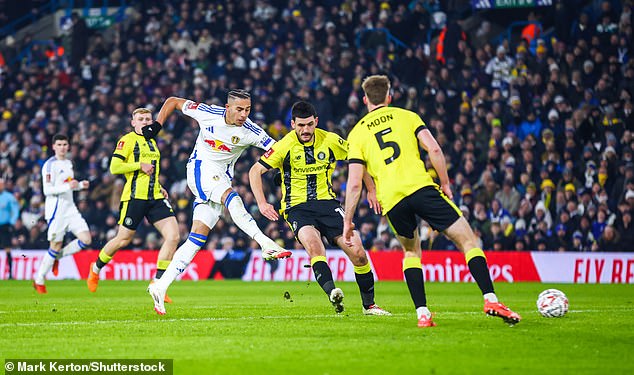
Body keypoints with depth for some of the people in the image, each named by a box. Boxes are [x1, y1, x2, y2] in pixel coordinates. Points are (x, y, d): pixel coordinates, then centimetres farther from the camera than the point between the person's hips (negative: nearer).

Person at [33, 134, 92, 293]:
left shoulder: (68, 163, 15)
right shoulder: (50, 165, -9)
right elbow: (47, 190, -16)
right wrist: (68, 186, -26)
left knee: (86, 239, -6)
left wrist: (80, 185, 8)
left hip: (70, 208, 7)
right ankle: (39, 280, 8)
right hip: (56, 209, -7)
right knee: (56, 246, -5)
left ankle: (57, 256, 13)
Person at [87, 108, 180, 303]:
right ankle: (96, 268, 29)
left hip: (155, 197, 6)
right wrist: (140, 166, -14)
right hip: (135, 197, -6)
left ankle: (158, 283, -5)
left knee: (173, 236, -10)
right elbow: (114, 167, -11)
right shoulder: (127, 140, -2)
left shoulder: (152, 142, 21)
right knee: (124, 239, 1)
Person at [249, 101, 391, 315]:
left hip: (326, 202, 2)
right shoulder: (285, 146, -8)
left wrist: (371, 190, 11)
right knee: (312, 242, -35)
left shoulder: (330, 141, -2)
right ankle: (331, 292, -51)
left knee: (357, 251, -11)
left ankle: (369, 305, 4)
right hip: (297, 207, -2)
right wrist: (262, 204, -13)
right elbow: (255, 171, -3)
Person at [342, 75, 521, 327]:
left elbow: (354, 184, 8)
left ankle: (422, 313, 11)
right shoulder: (406, 116, 16)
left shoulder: (356, 134, 16)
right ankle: (490, 299, -12)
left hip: (390, 200, 2)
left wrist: (348, 221, 14)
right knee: (468, 240, 4)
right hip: (421, 187, -2)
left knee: (411, 251, 25)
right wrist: (445, 184, 12)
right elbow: (434, 149, 2)